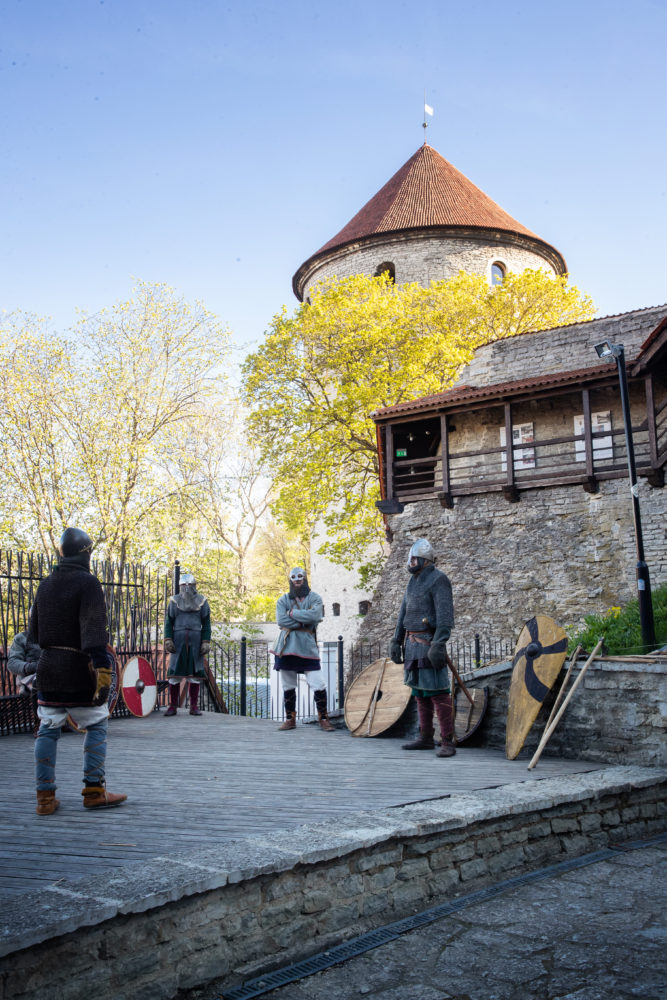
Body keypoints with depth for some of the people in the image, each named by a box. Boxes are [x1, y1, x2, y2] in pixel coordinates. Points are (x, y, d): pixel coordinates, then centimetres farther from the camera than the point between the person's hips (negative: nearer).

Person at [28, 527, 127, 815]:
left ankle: (45, 797, 10)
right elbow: (94, 628, -20)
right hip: (77, 667, -6)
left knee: (48, 729, 10)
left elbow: (33, 631, 18)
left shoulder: (45, 584, 11)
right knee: (96, 725, 6)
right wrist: (102, 667, -24)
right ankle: (94, 791, 6)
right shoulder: (87, 582, -10)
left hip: (47, 666, 6)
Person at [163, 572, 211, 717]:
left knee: (195, 674, 1)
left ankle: (194, 706, 8)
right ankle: (173, 706, 6)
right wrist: (168, 640, -5)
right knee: (174, 673, -2)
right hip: (178, 641, 0)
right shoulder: (174, 601, 6)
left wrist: (206, 642, -2)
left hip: (195, 642, 0)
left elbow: (206, 623, 7)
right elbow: (169, 622, 6)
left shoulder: (201, 601, 7)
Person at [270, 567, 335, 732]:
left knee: (319, 684, -7)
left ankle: (323, 719, 5)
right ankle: (290, 719, 20)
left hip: (308, 648, -2)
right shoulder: (283, 600, 9)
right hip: (287, 648, 2)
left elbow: (314, 615, -15)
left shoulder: (314, 598, 6)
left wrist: (292, 613, -9)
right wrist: (303, 622, -10)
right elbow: (281, 620, -7)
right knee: (288, 686, 8)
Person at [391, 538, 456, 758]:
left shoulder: (438, 580, -11)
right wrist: (396, 641, 16)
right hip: (412, 643, 9)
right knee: (419, 690, 12)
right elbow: (404, 613, 20)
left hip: (428, 643, -9)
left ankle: (447, 742, -5)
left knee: (437, 691, -9)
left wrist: (438, 645, -27)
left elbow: (445, 615, -19)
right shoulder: (413, 581, 16)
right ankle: (426, 738, 20)